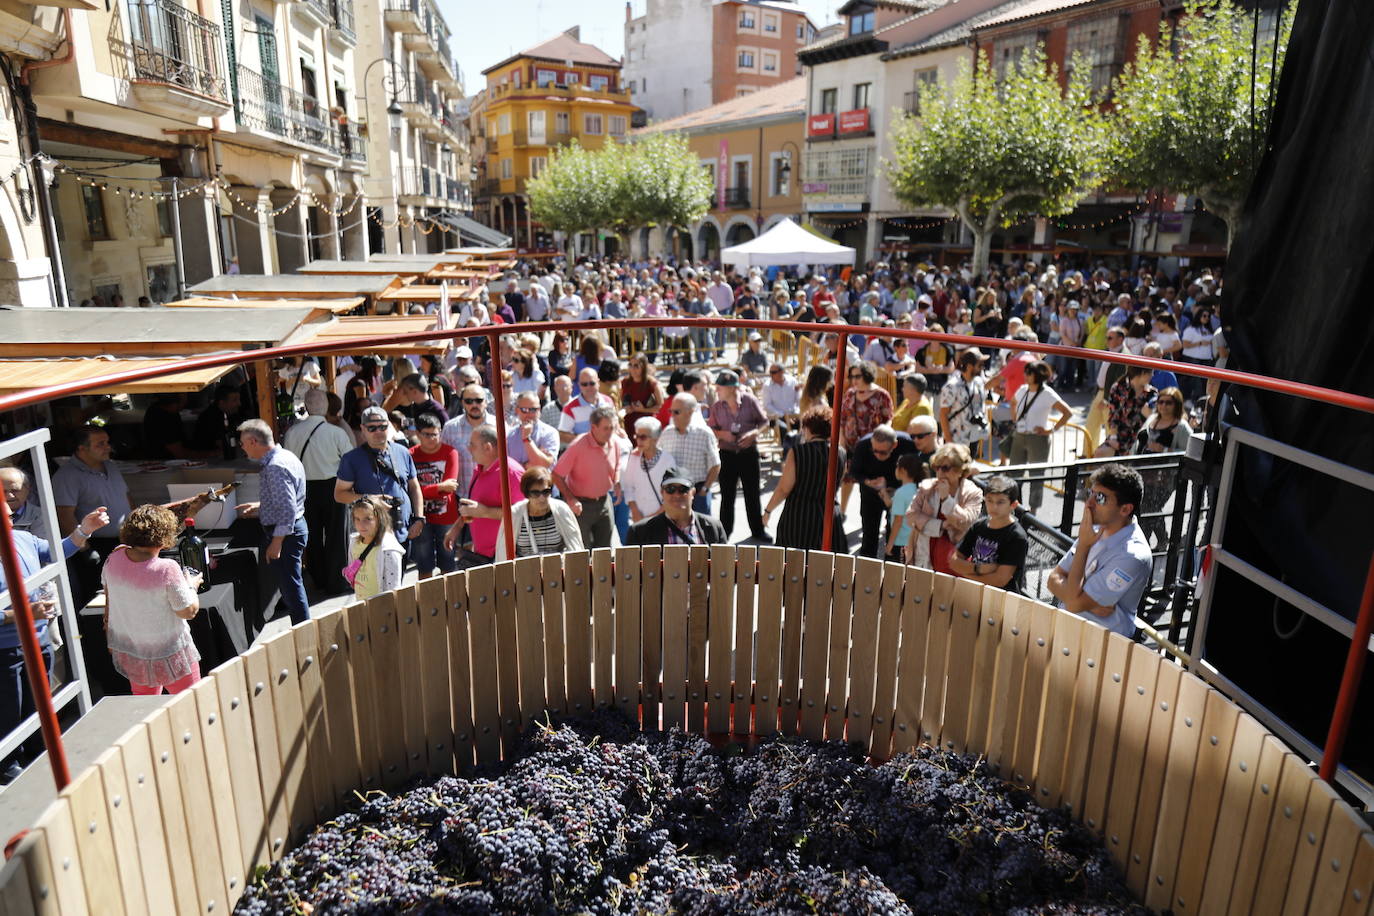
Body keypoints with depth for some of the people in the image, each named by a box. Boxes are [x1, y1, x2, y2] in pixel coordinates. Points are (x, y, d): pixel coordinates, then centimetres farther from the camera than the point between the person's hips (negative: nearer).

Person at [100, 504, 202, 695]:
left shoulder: (114, 559, -8)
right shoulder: (167, 569, -27)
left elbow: (108, 599, 8)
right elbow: (189, 611, -19)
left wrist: (110, 638, 22)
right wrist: (191, 586, -1)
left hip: (127, 648, 6)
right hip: (168, 654, -6)